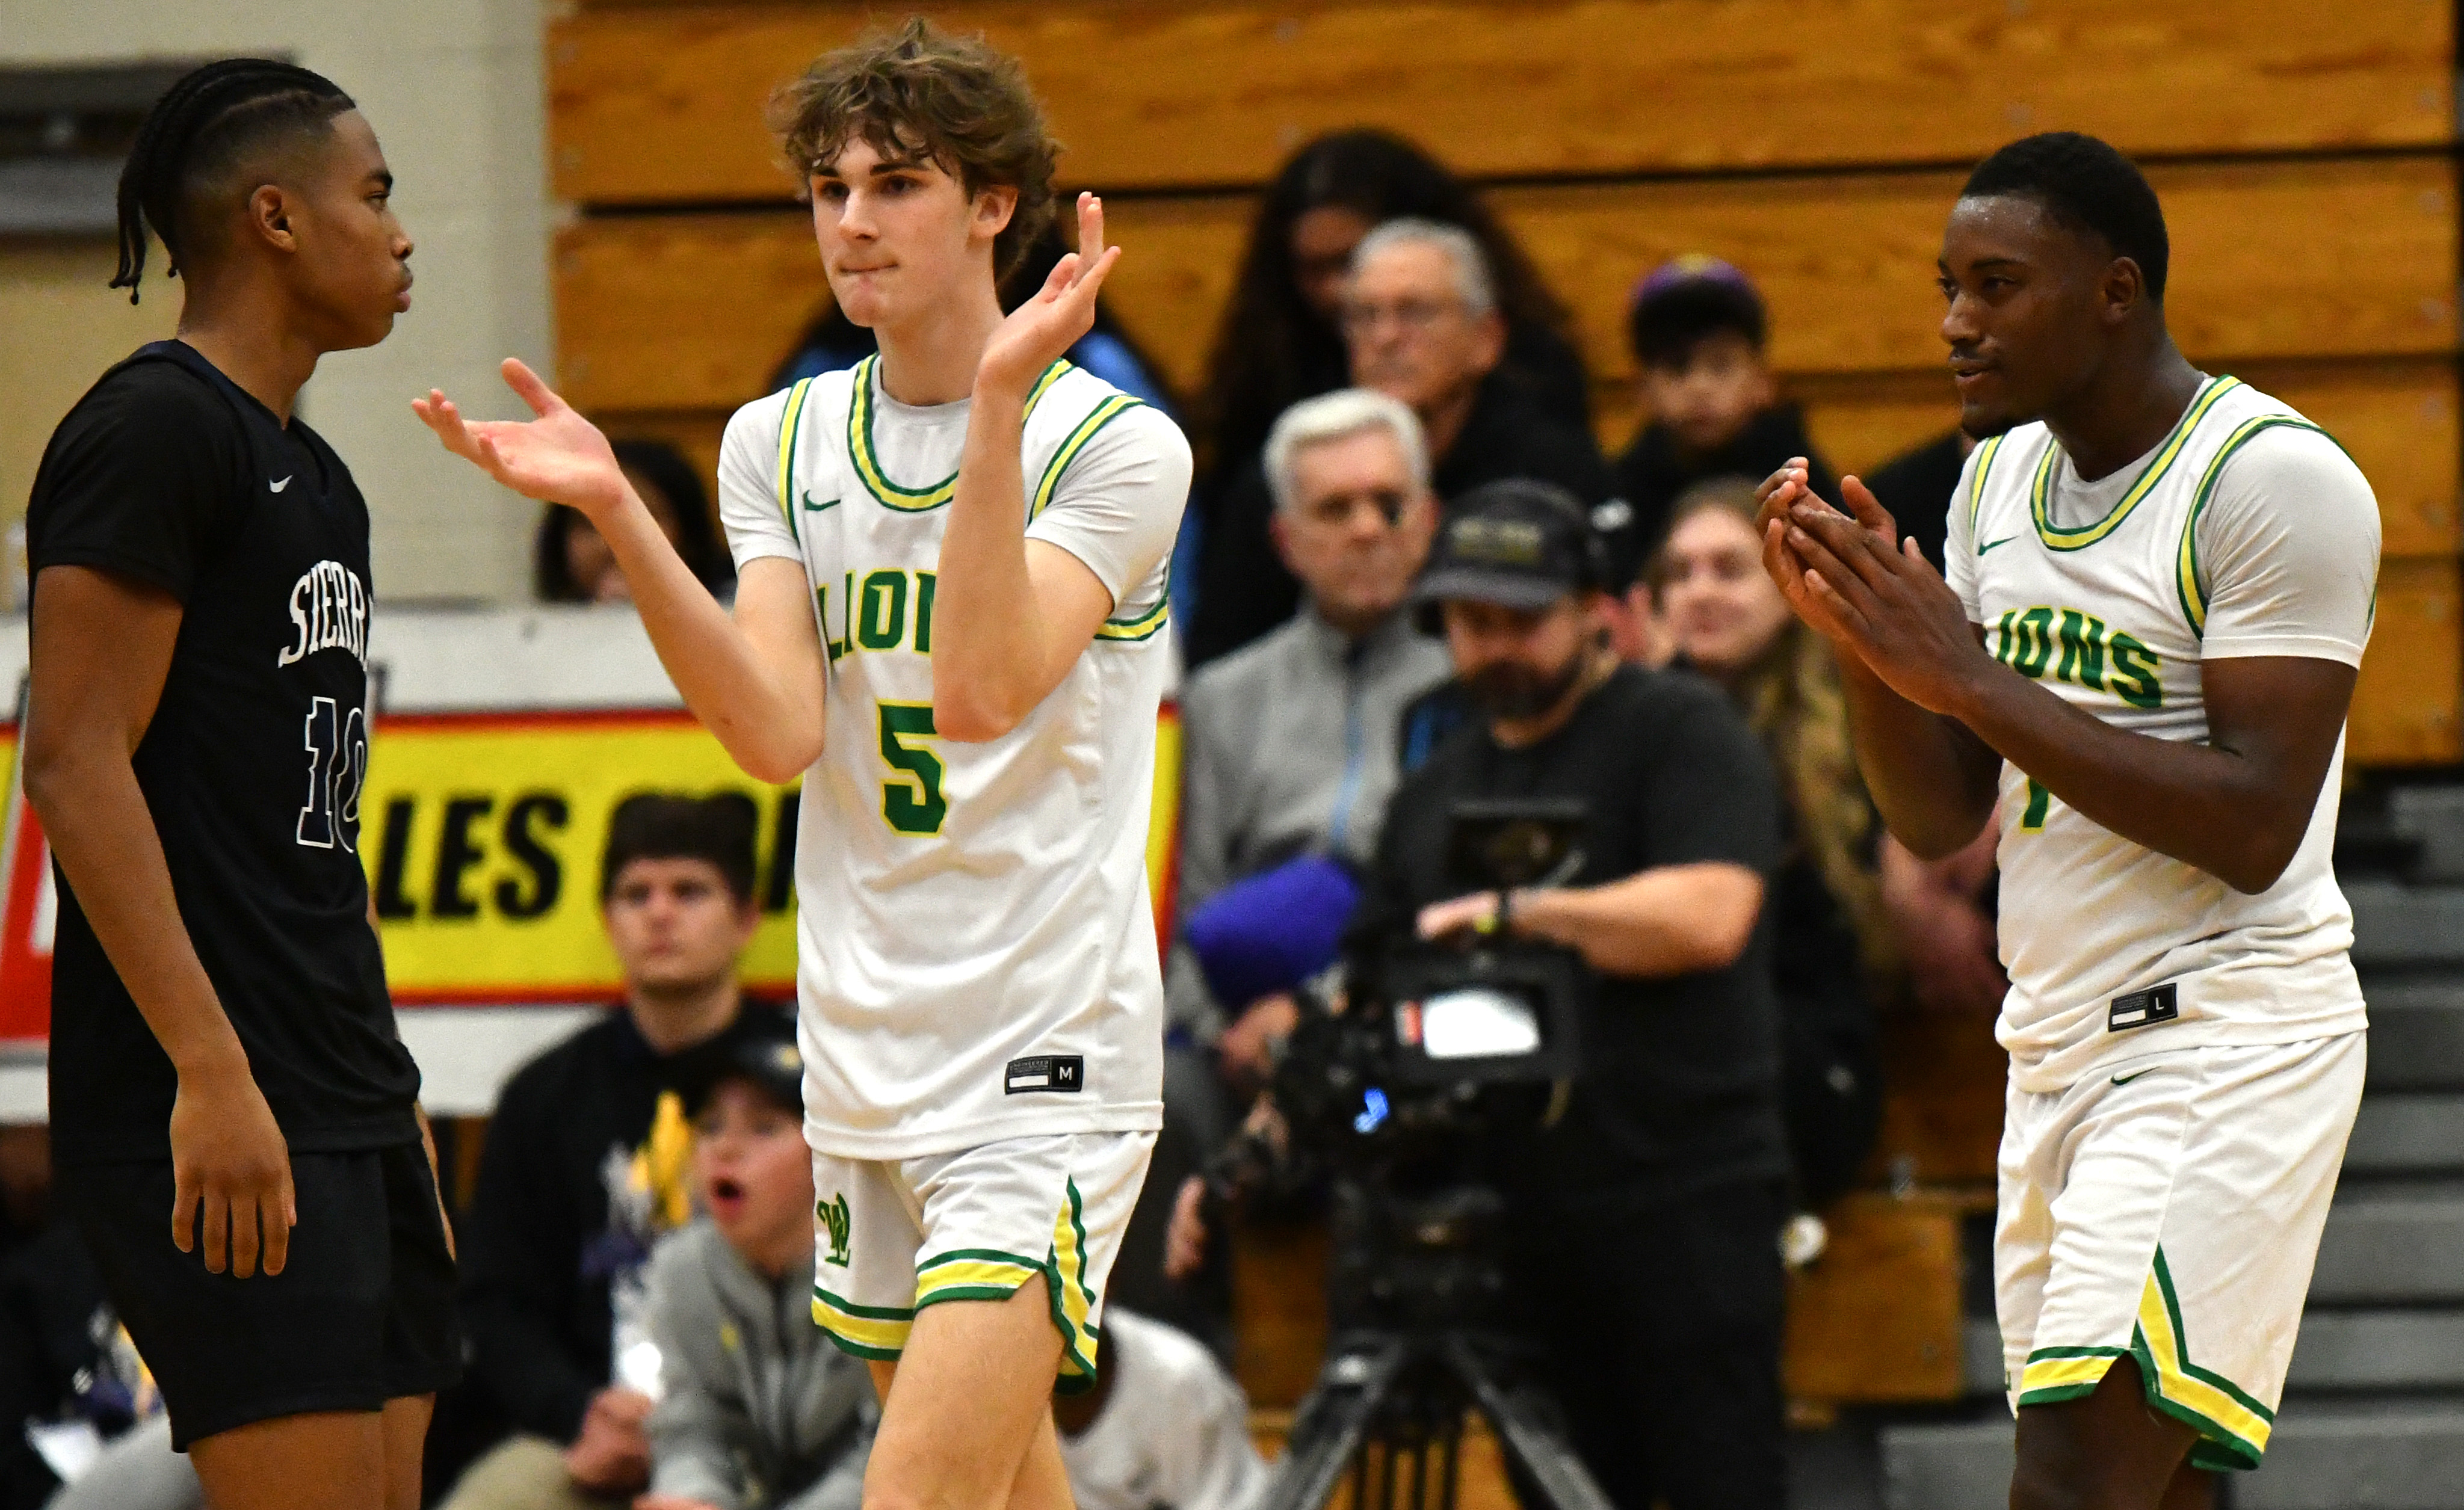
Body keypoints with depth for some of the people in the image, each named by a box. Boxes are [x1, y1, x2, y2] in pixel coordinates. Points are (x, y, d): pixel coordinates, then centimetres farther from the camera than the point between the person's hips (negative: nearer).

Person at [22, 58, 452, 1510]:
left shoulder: (311, 476, 20)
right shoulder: (152, 431, -9)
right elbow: (76, 763, -16)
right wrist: (213, 1073, -22)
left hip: (352, 1113, 10)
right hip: (220, 1117, -10)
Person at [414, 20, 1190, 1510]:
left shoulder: (1116, 445, -7)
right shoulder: (780, 444, 8)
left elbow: (986, 689, -23)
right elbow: (779, 734, -7)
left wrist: (997, 406, -30)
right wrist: (618, 513, -17)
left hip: (1047, 1065, -6)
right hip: (865, 1055, 6)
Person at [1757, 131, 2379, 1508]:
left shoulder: (2278, 479, -12)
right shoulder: (2002, 478, 13)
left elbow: (2254, 828, -19)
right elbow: (1943, 822, 14)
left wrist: (1971, 679, -19)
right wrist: (1866, 636, -5)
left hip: (2224, 1034, -8)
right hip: (2058, 1049, 8)